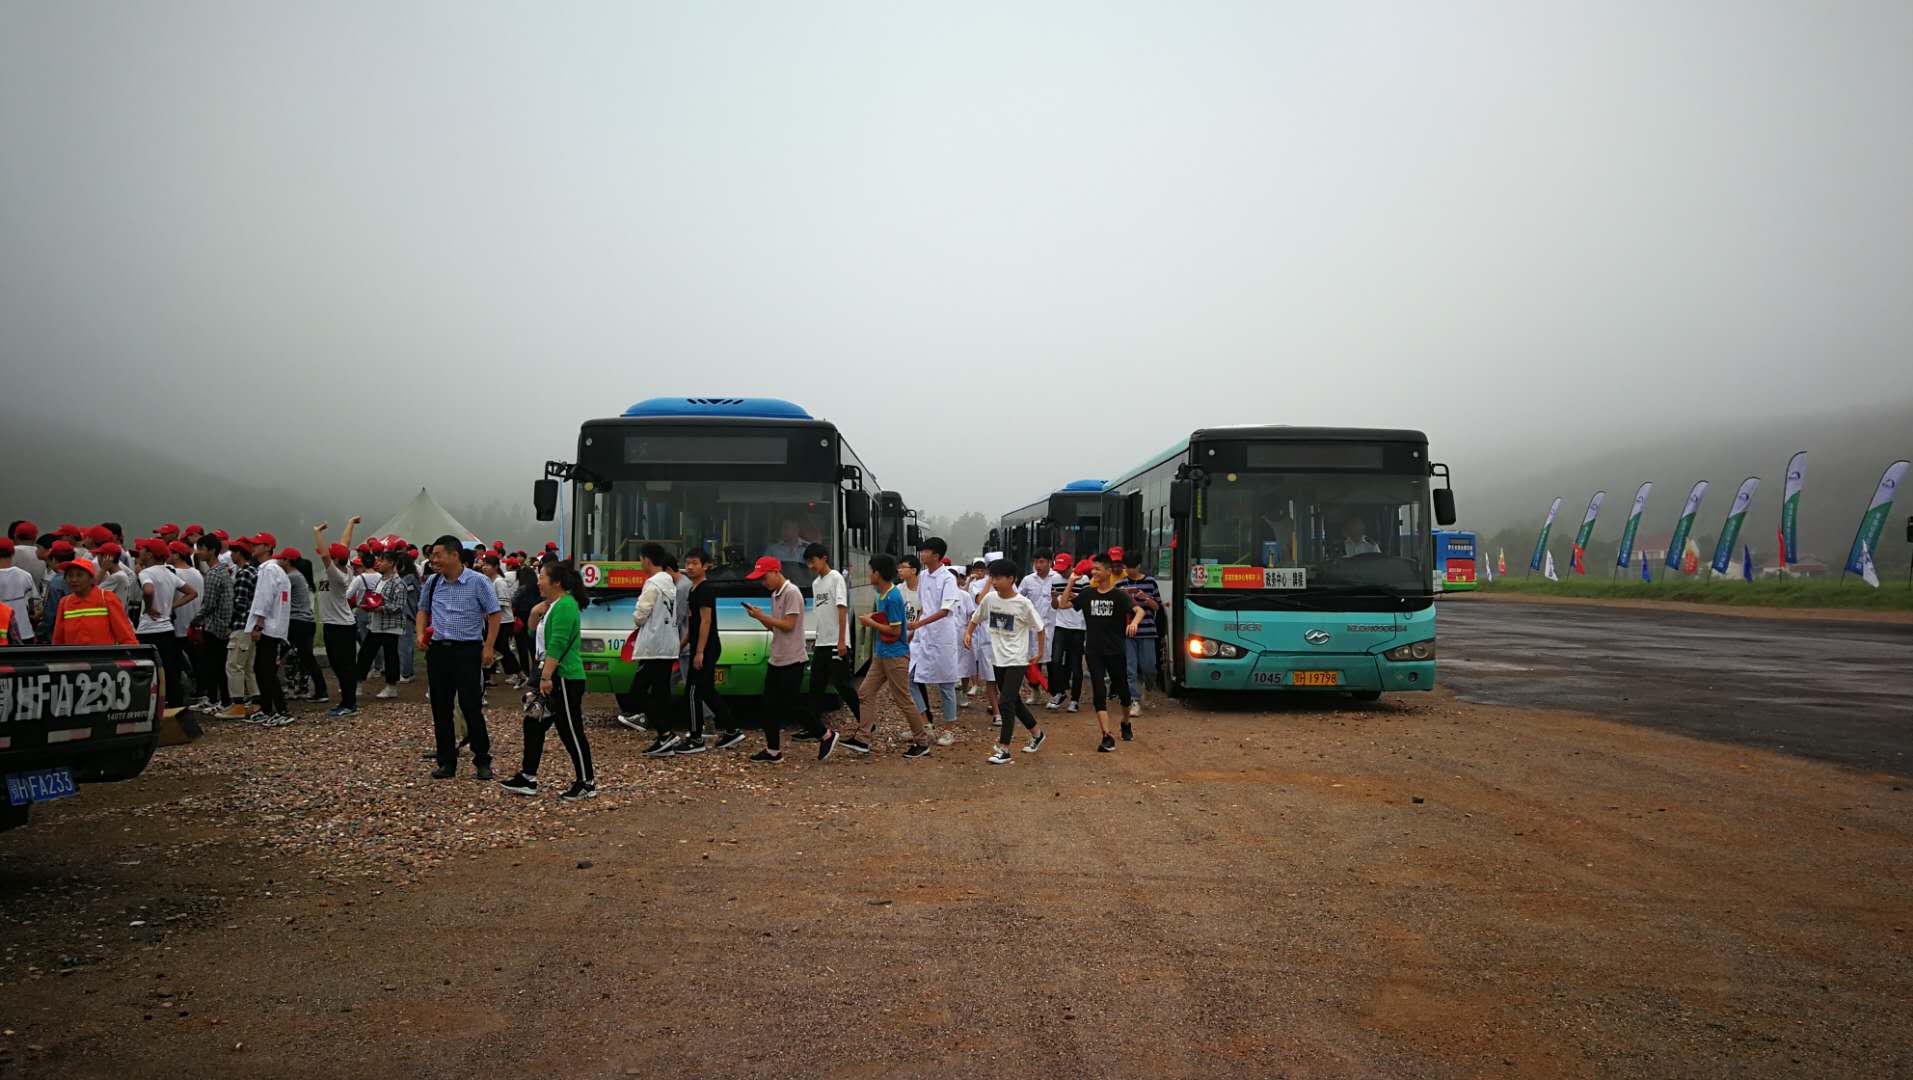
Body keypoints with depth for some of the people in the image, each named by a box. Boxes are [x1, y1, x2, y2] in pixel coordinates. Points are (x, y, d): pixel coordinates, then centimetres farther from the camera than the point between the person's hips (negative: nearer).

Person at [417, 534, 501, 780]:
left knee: (472, 707, -4)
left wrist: (489, 647, -10)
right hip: (437, 650, 5)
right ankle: (447, 762, 18)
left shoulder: (477, 582, -7)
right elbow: (423, 610, 21)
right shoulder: (433, 584, 7)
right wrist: (421, 634, 3)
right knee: (440, 709, 8)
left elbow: (494, 614, -4)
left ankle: (482, 761, 8)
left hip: (468, 650, -5)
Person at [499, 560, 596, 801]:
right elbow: (540, 637, 28)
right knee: (533, 725, 11)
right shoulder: (554, 605, 16)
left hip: (565, 679, -11)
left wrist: (547, 677, -27)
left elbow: (557, 645, -25)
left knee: (571, 731, -2)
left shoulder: (564, 606, -17)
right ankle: (528, 779, 17)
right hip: (551, 677, 11)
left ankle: (587, 783, 7)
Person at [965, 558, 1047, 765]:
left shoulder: (1023, 603, -15)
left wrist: (1039, 652, -1)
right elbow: (976, 618, 14)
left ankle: (1004, 750, -8)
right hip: (998, 658, 6)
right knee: (1013, 700, 16)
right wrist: (968, 633, -2)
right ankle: (1036, 733, 36)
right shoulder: (989, 598, -1)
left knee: (1007, 701, -13)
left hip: (1016, 660, -6)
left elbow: (1039, 627, -4)